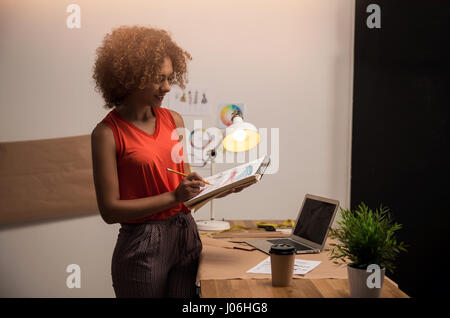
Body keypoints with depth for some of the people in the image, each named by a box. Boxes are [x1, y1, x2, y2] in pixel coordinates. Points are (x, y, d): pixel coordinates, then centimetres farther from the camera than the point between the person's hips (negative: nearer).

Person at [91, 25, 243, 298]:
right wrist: (173, 196, -19)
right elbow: (110, 209, -14)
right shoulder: (107, 133, -11)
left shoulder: (174, 120, 7)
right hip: (142, 244, -5)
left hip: (186, 236, 5)